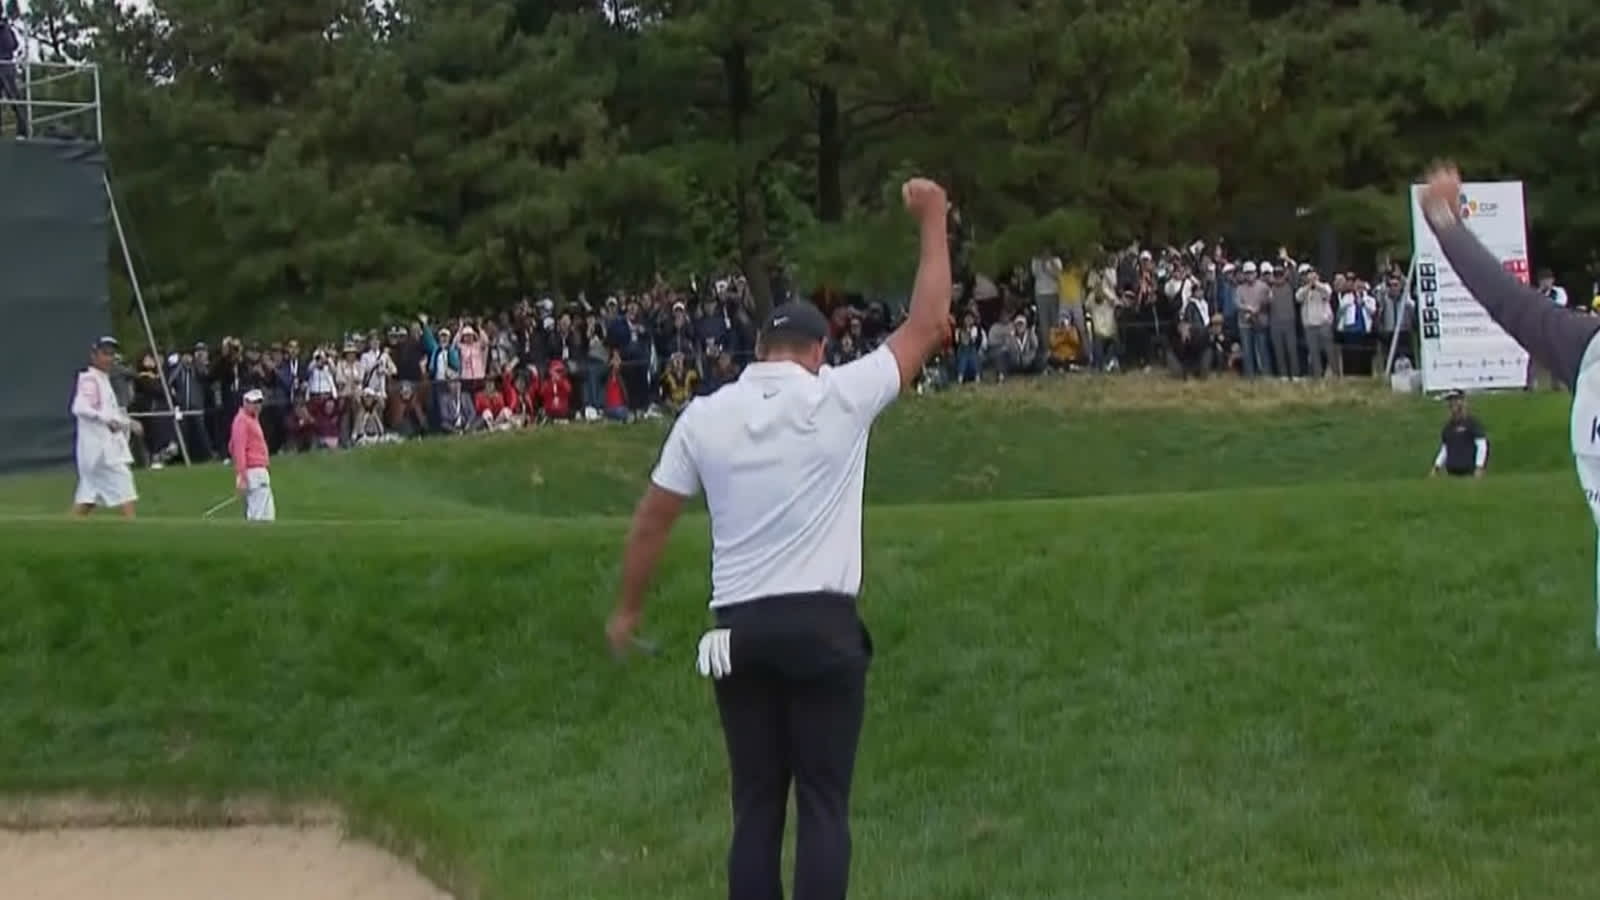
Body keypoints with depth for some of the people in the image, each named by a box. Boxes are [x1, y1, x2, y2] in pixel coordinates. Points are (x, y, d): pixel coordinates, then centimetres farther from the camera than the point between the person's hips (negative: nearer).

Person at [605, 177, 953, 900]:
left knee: (755, 804, 8)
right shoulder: (841, 397, -3)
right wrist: (933, 221, 13)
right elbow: (927, 327, 4)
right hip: (824, 624, -3)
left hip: (739, 629, 3)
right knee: (824, 803, 0)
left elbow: (651, 521, 9)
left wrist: (627, 609, 22)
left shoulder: (704, 415, 4)